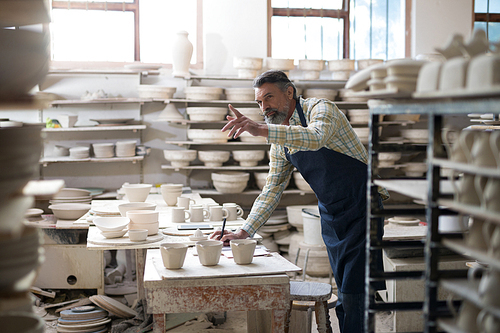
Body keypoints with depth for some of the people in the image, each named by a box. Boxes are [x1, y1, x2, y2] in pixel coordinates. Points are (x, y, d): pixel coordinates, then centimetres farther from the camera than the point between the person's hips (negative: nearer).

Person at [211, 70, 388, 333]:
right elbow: (272, 189, 12)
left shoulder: (320, 108, -13)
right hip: (330, 216, 7)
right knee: (344, 293, 9)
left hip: (361, 209, -7)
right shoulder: (279, 143, 9)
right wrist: (245, 231, 2)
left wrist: (260, 129, -46)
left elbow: (315, 138, -37)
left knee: (354, 294, -11)